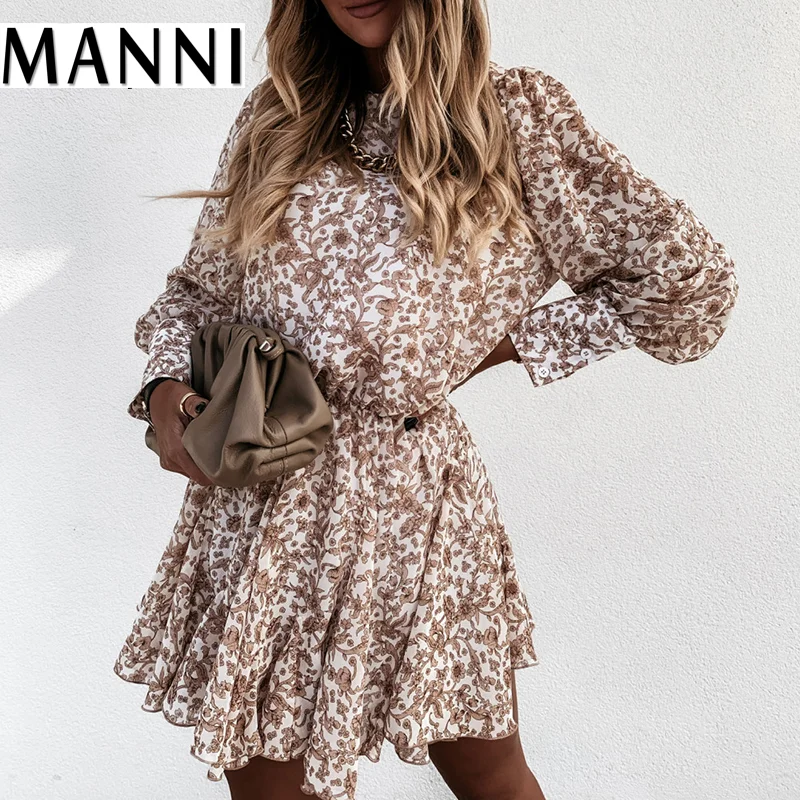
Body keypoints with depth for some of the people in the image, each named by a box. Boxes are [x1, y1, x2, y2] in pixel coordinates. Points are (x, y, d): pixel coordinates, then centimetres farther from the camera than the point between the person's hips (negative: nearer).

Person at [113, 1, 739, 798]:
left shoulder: (519, 115, 0)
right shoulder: (274, 114, 10)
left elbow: (688, 277, -2)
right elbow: (198, 288, 16)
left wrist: (498, 343, -2)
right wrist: (166, 388, -4)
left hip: (413, 494, -2)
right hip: (250, 497, 3)